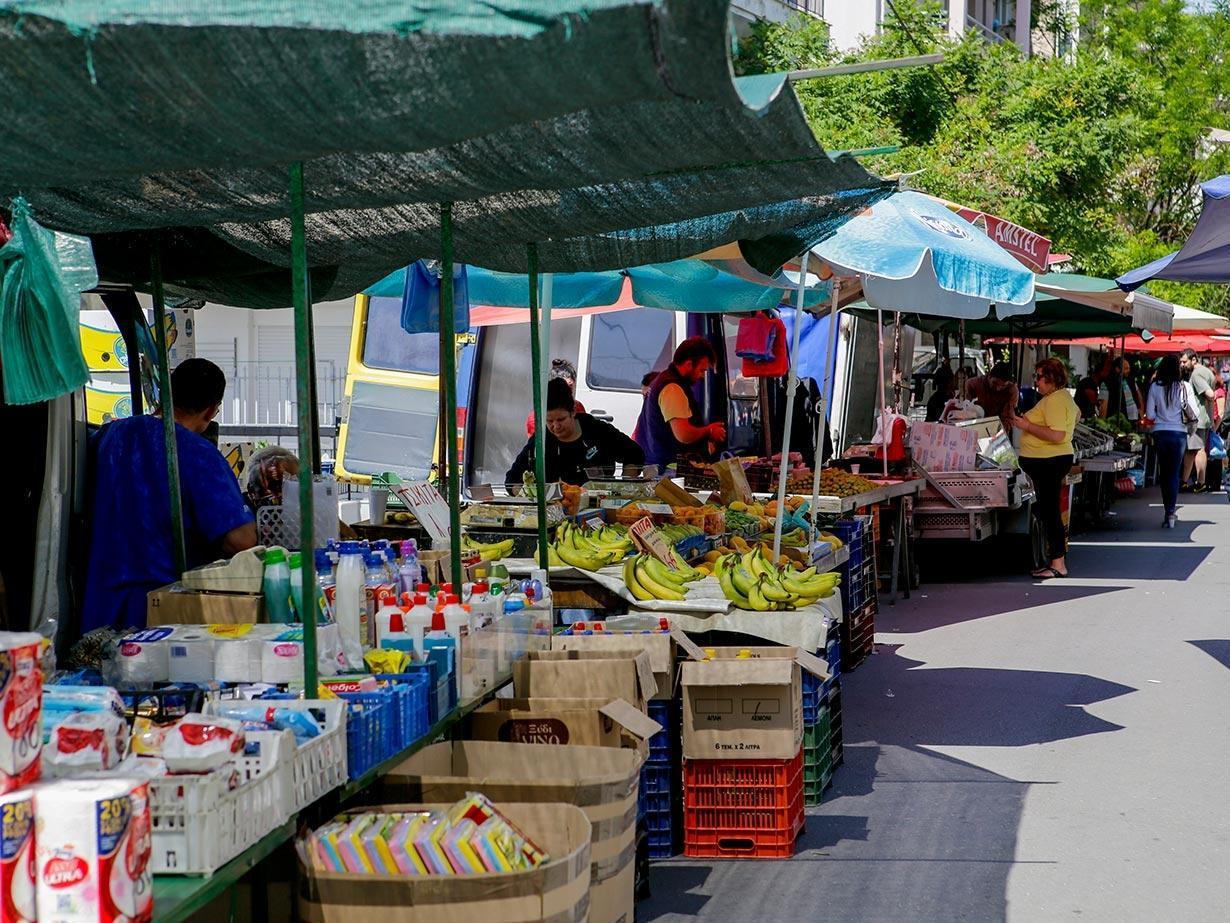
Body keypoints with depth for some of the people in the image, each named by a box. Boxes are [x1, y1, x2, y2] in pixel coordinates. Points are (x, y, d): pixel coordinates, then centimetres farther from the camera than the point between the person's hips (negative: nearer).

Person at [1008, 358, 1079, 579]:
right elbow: (1076, 415, 38)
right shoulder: (1063, 396, 16)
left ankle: (1058, 565, -8)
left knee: (1049, 511, -9)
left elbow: (1057, 435, -27)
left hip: (1049, 462, -11)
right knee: (1048, 511, 15)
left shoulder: (1054, 401, -18)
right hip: (1051, 460, 11)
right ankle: (1058, 559, 19)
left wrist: (1027, 426, -21)